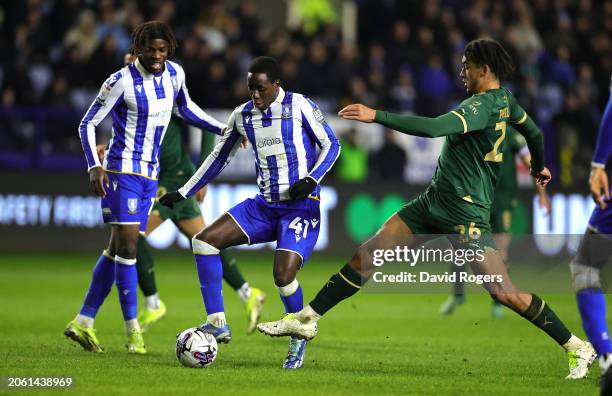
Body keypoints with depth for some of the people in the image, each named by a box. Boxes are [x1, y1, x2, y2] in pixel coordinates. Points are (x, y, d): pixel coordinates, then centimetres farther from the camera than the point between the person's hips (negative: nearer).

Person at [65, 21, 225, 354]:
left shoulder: (175, 74, 3)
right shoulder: (121, 82, -15)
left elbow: (185, 109, 24)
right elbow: (88, 124, -10)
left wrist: (222, 129, 17)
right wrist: (94, 167, -21)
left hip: (149, 174, 7)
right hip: (122, 170, -7)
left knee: (117, 249, 7)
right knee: (126, 245, -13)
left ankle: (83, 323, 14)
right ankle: (133, 330, -8)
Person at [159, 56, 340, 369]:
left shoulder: (299, 106, -8)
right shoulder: (242, 116, 6)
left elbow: (331, 145, -2)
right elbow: (219, 157, 17)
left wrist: (311, 180, -18)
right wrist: (183, 193, 14)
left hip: (301, 206, -6)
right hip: (263, 205, 6)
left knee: (283, 275, -23)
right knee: (204, 241, -10)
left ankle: (299, 339, 6)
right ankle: (217, 324, -8)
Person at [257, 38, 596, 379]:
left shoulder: (482, 105, -18)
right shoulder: (504, 100, 9)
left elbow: (434, 128, -33)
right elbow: (534, 132, 26)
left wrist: (377, 116, -32)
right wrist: (539, 167, 47)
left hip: (465, 214, -10)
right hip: (434, 202, 10)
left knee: (505, 292, -12)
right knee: (368, 254, 4)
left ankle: (578, 348, 0)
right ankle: (307, 320, 8)